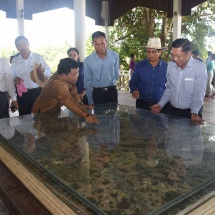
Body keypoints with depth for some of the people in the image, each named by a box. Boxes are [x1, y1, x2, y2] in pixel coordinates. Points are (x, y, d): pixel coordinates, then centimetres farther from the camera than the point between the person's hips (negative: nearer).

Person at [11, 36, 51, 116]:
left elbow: (49, 73, 1)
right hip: (22, 94, 2)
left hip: (38, 92, -2)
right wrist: (15, 78, -7)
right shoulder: (15, 60, 8)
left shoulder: (38, 57, 0)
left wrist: (43, 71, -21)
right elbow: (12, 75, 16)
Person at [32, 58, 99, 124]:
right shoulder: (57, 84, -35)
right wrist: (85, 115, -53)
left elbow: (73, 92, -4)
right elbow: (69, 102, -44)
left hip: (54, 111, 7)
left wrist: (81, 105, -19)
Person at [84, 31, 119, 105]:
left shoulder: (115, 55, -6)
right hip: (97, 93, -1)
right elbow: (87, 82, -2)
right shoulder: (87, 60, -9)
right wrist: (91, 101, -2)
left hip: (112, 91, 1)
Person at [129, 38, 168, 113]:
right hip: (142, 104, 1)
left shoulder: (167, 67, -4)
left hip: (161, 105, 0)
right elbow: (133, 82, 9)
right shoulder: (139, 65, -2)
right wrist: (134, 90, -11)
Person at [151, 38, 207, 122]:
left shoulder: (200, 67, -15)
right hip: (172, 110, 4)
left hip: (190, 112, -4)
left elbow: (199, 93, -19)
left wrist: (194, 113, -30)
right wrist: (160, 104, 1)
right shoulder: (170, 66, -1)